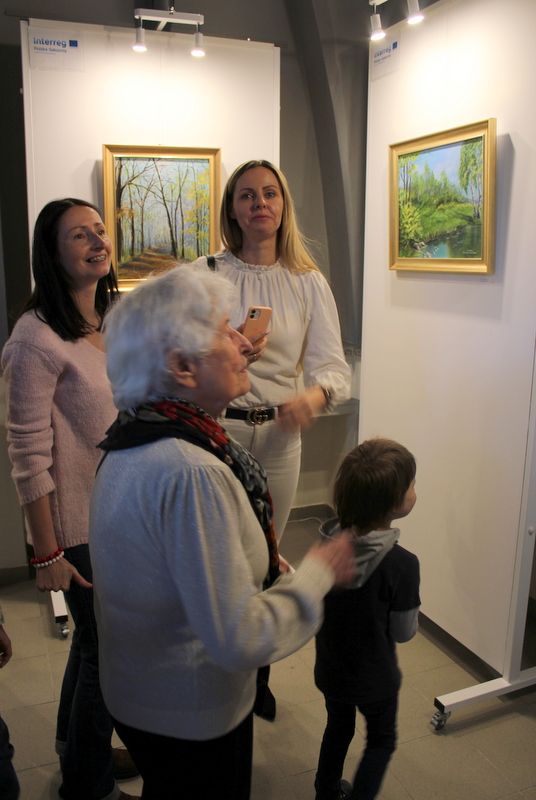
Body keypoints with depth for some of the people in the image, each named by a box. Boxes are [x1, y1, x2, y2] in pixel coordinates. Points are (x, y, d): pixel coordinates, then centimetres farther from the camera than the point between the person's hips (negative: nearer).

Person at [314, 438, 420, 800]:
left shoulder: (327, 542, -16)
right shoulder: (402, 564, -31)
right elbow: (403, 633, -18)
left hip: (329, 669, 5)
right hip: (375, 679, -4)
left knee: (338, 728, 30)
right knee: (381, 742, 24)